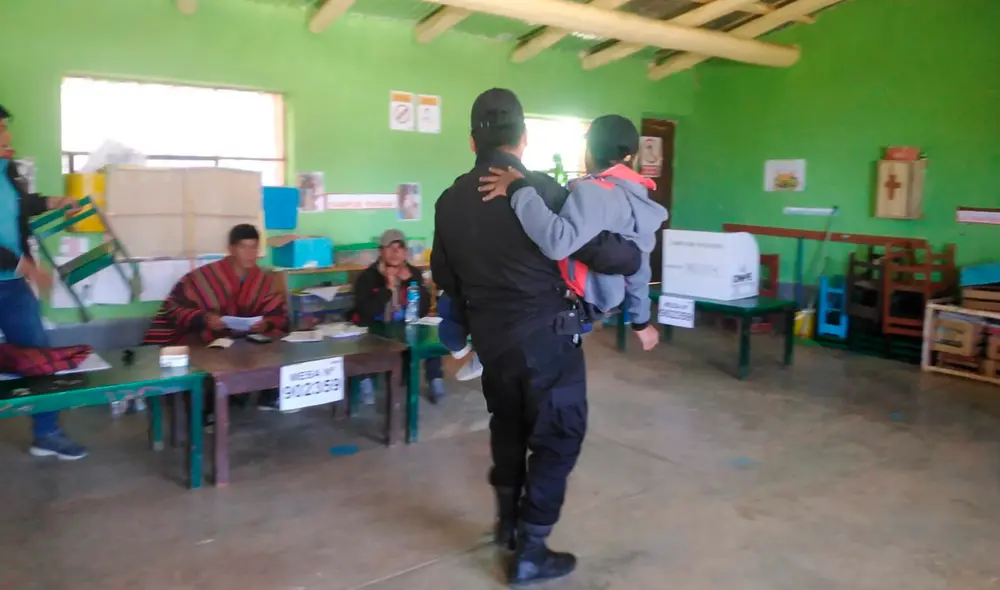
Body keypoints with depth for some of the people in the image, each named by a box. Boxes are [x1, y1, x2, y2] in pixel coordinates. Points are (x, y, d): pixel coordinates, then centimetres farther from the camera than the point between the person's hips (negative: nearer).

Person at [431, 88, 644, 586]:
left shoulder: (451, 201, 1)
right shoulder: (541, 190, -16)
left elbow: (443, 275, 12)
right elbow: (599, 251, -17)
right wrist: (636, 256, 4)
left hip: (490, 338, 6)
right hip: (546, 336, -6)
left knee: (508, 428, 24)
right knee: (558, 438, 8)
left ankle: (508, 524, 40)